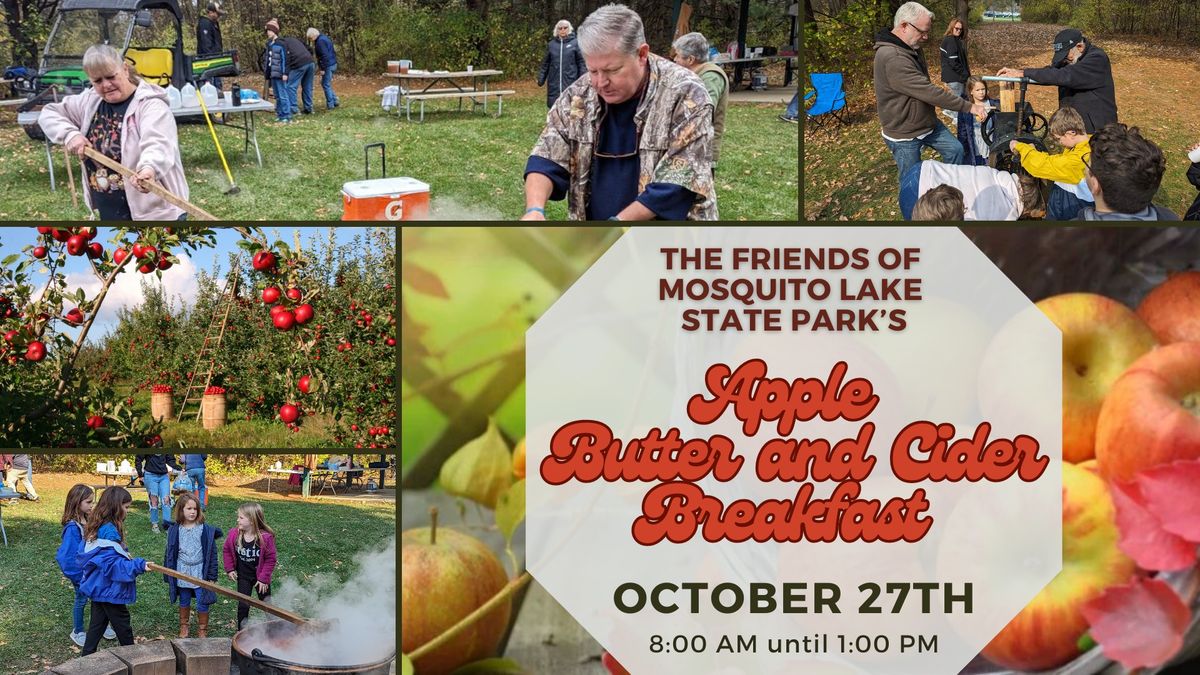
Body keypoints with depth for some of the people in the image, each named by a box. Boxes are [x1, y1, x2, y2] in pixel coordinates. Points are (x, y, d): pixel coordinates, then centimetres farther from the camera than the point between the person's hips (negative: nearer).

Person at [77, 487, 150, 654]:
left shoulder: (96, 527, 6)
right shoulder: (109, 531, -24)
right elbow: (113, 563, -28)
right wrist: (138, 566, -32)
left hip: (97, 587, 9)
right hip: (109, 589, -9)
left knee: (97, 624, 16)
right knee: (123, 626, 7)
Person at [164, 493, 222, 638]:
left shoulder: (206, 530, -9)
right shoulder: (175, 531, -3)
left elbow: (211, 554, -5)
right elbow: (170, 554, 4)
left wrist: (211, 576, -5)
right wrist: (168, 577, 5)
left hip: (200, 572, -2)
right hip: (182, 572, 2)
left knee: (202, 603, 1)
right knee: (184, 602, 16)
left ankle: (202, 630, 19)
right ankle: (184, 626, 34)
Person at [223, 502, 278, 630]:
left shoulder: (266, 537, -23)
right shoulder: (234, 534, -14)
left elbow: (270, 559, -14)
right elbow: (226, 551, 4)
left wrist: (263, 578, -14)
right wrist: (230, 569, 0)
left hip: (260, 576, -2)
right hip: (243, 577, 2)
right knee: (243, 605, 1)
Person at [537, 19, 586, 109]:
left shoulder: (575, 43, 1)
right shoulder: (551, 44, 9)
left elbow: (581, 62, 0)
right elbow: (545, 63, 12)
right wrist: (541, 78, 6)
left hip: (570, 82, -2)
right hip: (554, 84, 2)